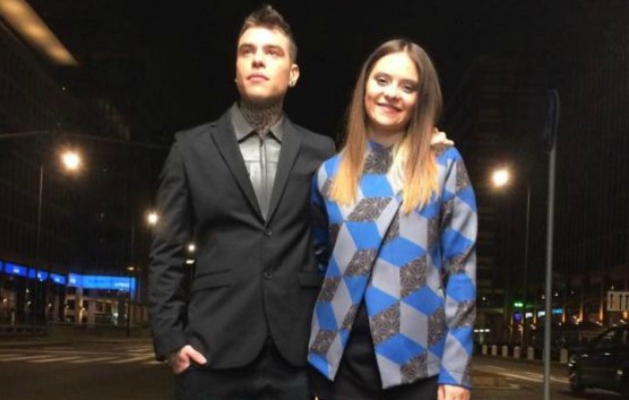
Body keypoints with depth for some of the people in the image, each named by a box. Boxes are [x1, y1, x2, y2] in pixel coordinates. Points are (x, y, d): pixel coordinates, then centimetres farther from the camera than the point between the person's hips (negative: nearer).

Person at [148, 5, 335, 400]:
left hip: (298, 355, 1)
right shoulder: (192, 148, 8)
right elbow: (167, 252, 5)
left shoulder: (320, 151, 10)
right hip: (212, 351, 0)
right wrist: (170, 337, -2)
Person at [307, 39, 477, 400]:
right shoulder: (331, 171, 9)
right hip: (340, 360, 3)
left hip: (418, 360, -2)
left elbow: (461, 267, -3)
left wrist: (455, 368, -8)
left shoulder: (444, 165, 1)